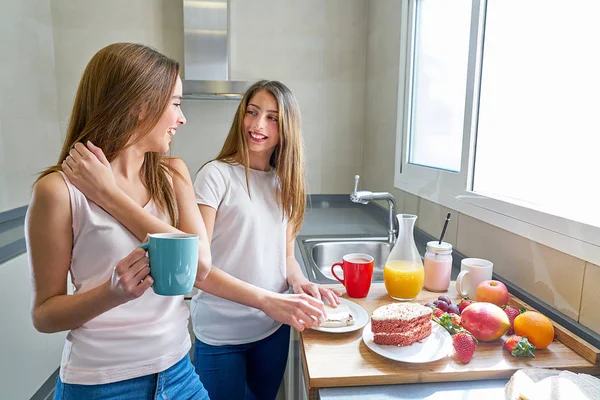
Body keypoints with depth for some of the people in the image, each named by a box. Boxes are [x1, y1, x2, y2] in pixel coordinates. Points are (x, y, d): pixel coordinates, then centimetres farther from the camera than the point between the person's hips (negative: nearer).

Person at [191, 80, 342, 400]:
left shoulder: (285, 182, 5)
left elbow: (285, 254, 9)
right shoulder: (217, 175, -13)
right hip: (221, 330, -5)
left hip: (273, 327, 5)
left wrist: (298, 281, -11)